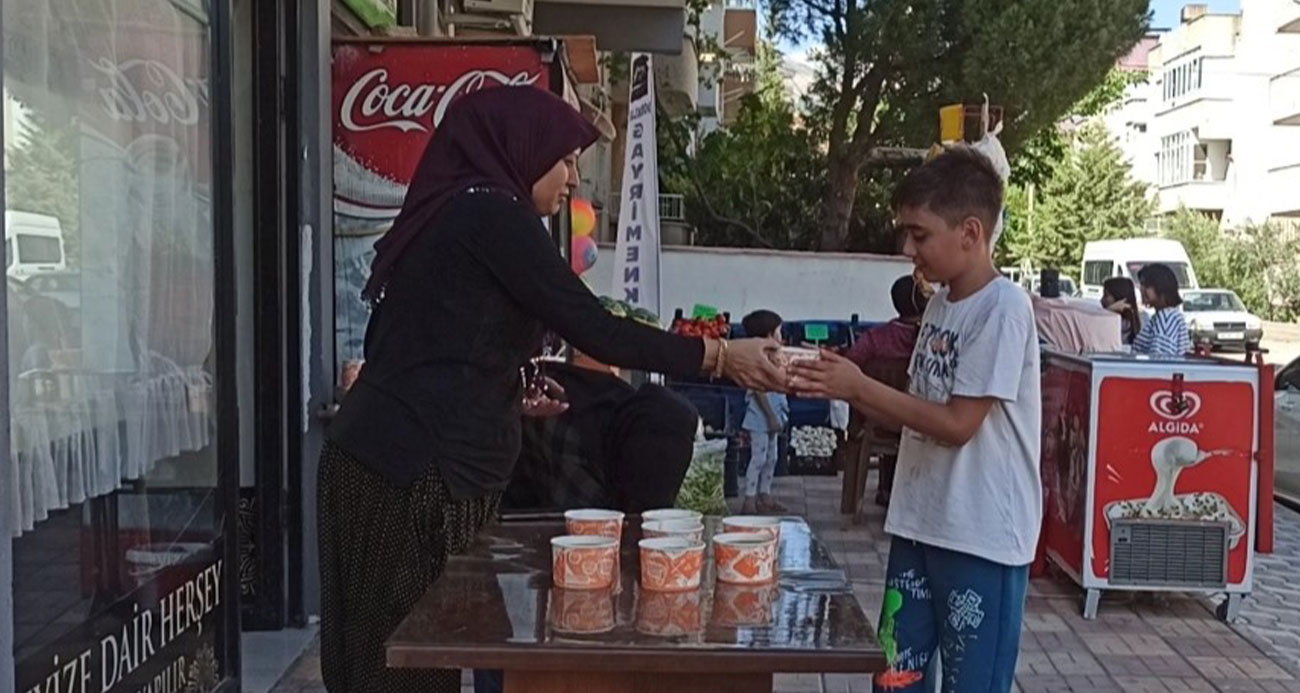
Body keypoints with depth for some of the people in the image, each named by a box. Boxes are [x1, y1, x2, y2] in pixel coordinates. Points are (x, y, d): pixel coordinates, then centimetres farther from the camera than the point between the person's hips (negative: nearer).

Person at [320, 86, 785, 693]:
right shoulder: (492, 215, -9)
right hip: (419, 469, -9)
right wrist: (721, 356, -7)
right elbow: (595, 330, -13)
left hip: (394, 458, 9)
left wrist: (510, 396, 22)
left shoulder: (449, 214, 18)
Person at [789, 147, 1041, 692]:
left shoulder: (1004, 307, -16)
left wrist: (859, 388, -15)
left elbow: (956, 424, -19)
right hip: (920, 524, 8)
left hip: (983, 536, -8)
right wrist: (840, 384, -1)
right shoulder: (941, 302, 9)